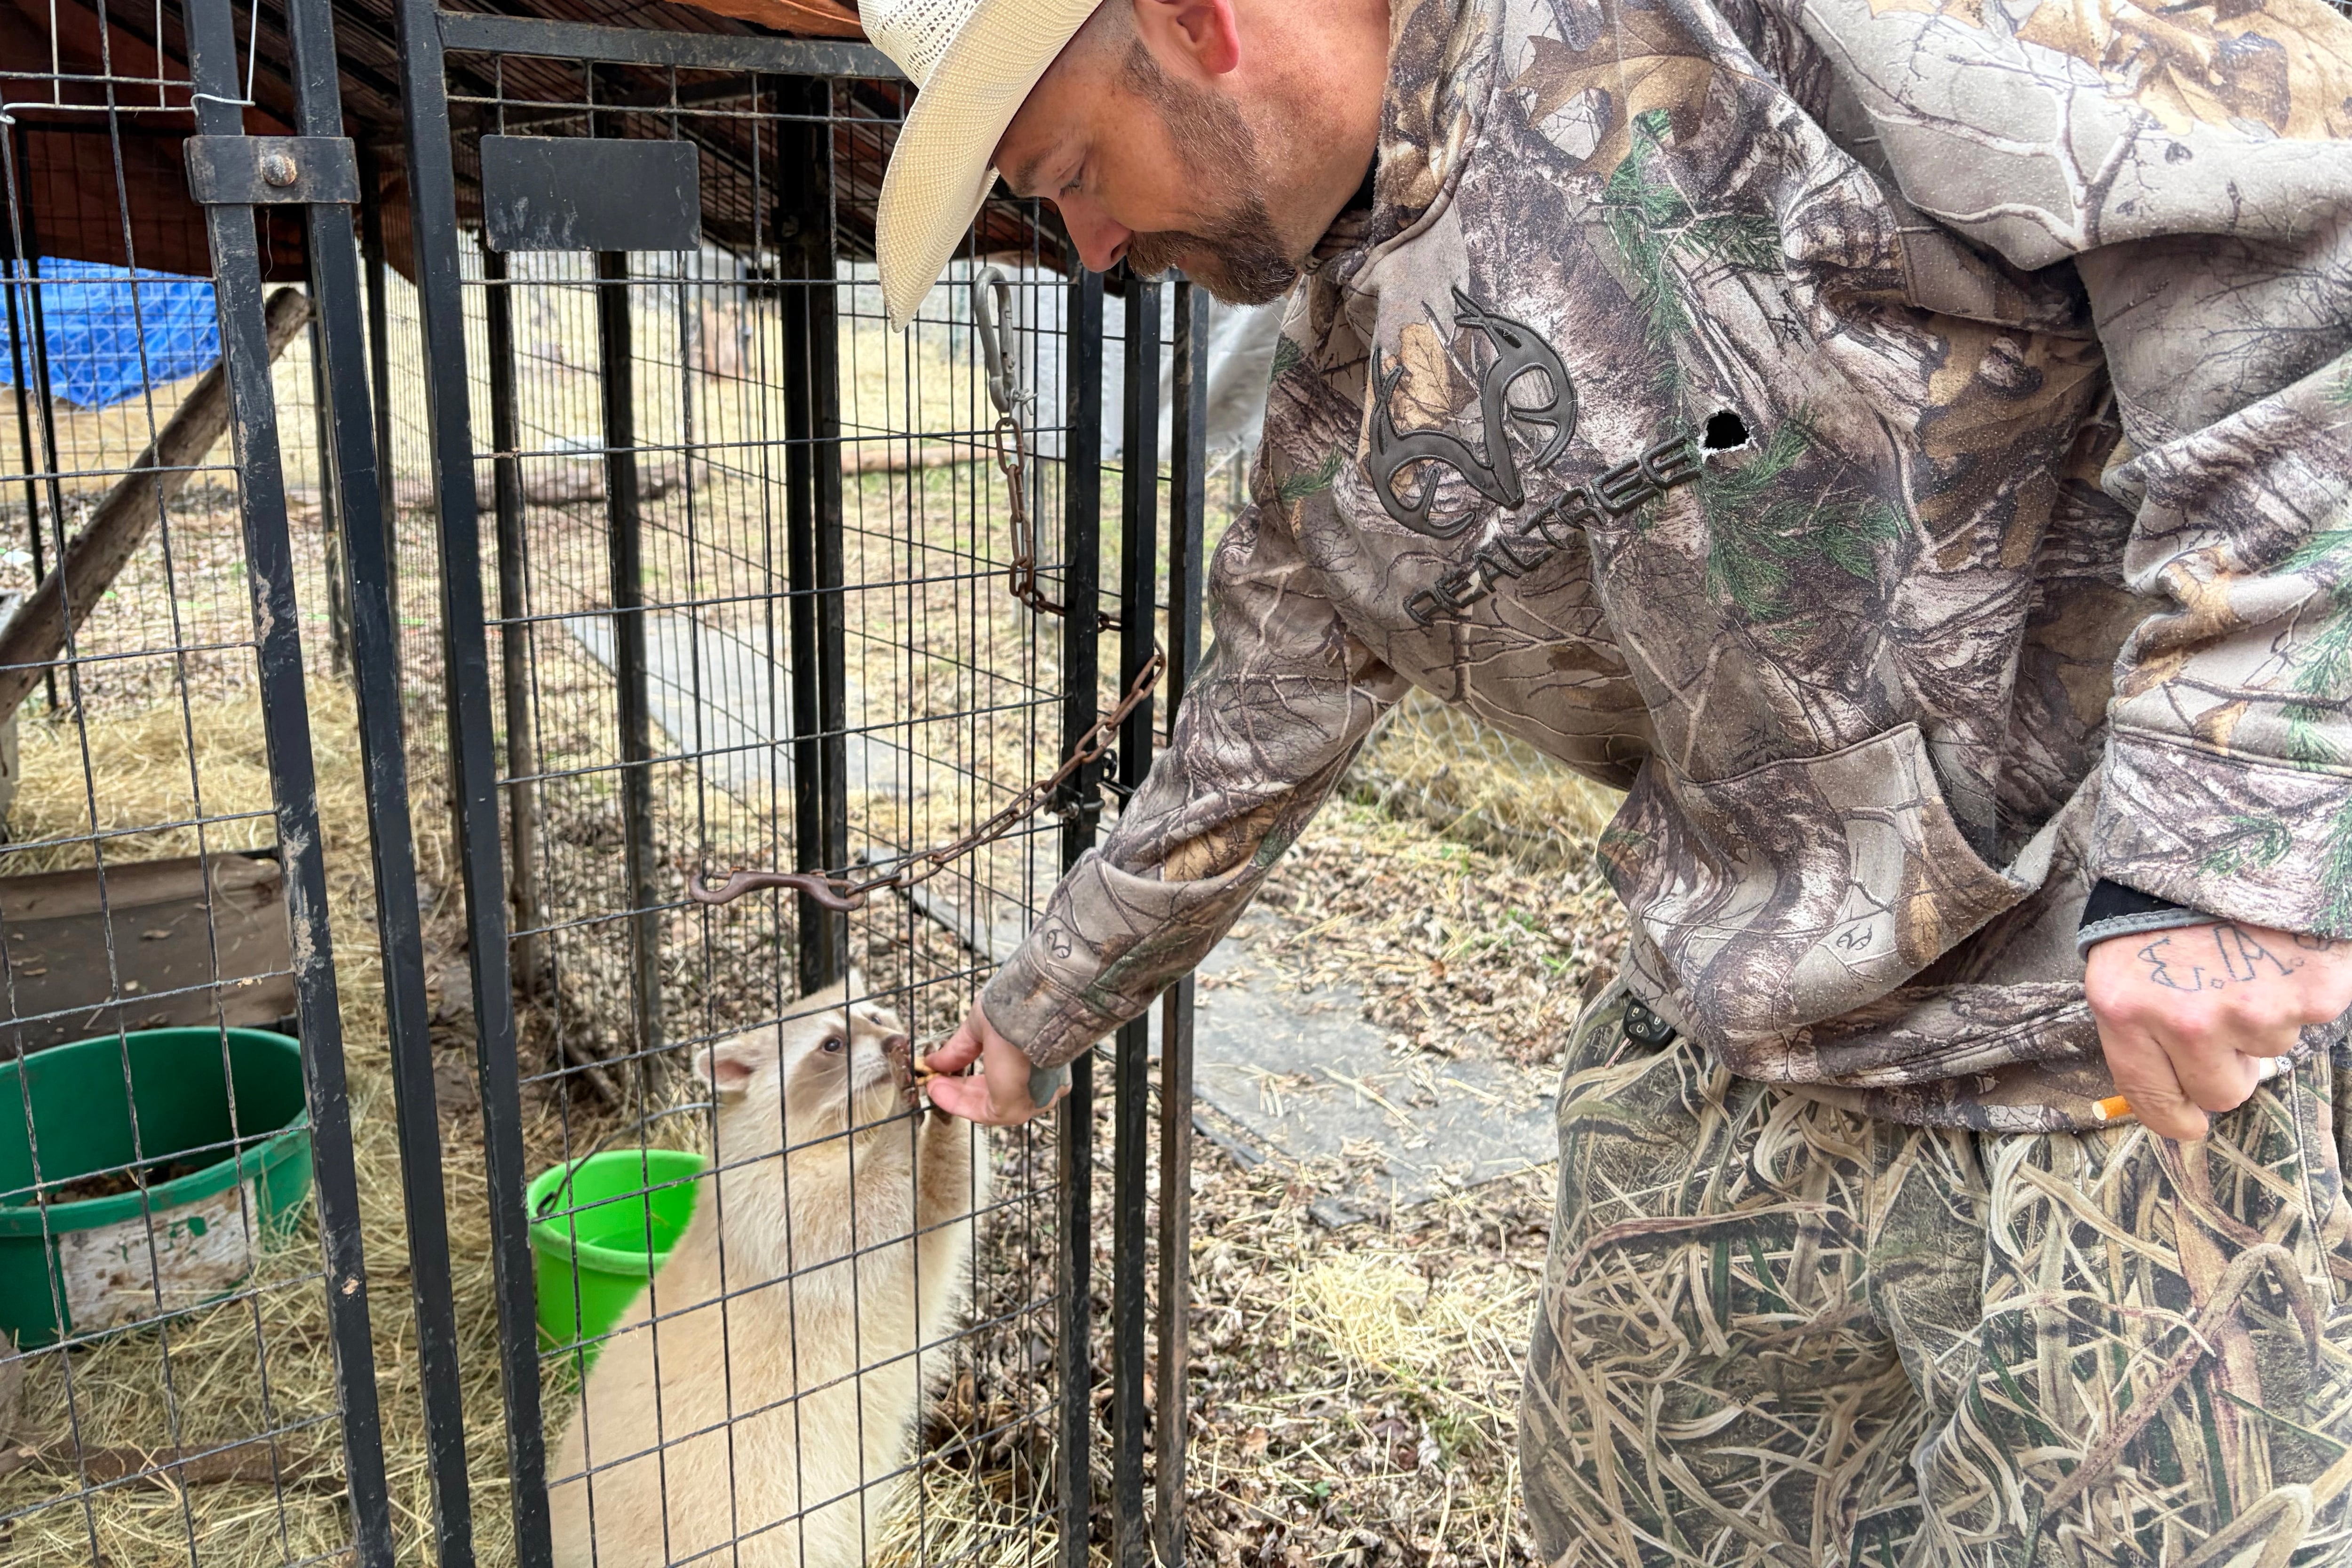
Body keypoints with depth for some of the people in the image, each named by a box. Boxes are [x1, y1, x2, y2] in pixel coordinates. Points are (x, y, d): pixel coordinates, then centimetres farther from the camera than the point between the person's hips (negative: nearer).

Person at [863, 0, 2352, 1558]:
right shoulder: (1340, 416, 6)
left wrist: (2226, 825, -25)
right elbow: (1248, 746, 19)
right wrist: (1036, 1015, 32)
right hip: (1724, 1084, 7)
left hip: (2177, 1072, -6)